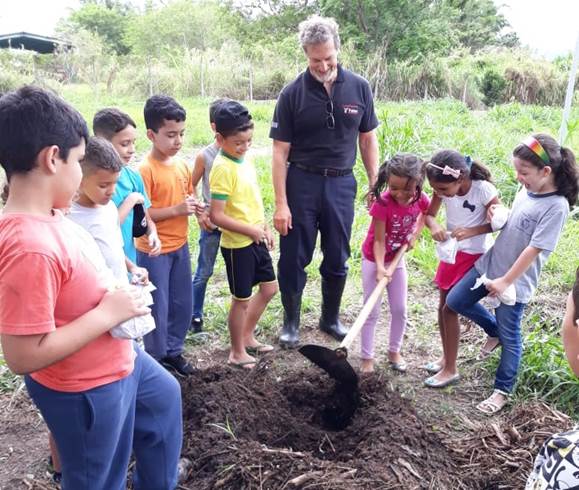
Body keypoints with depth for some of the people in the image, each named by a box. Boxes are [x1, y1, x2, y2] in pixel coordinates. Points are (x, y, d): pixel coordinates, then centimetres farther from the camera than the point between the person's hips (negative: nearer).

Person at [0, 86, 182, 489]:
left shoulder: (45, 217, -6)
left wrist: (120, 278, 2)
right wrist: (107, 313, -27)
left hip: (117, 358, 9)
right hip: (86, 389, -9)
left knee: (165, 396, 32)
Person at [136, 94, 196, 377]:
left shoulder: (182, 166, 4)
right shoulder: (145, 170, -18)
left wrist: (197, 209, -4)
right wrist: (176, 210, -25)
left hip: (180, 247, 7)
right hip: (154, 252, -7)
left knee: (182, 305, 17)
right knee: (156, 309, 6)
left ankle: (173, 351, 35)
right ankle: (155, 359, 24)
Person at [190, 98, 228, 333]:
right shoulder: (205, 156, -10)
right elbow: (190, 188, 0)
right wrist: (200, 214, -10)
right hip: (212, 221, -3)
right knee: (204, 271, 8)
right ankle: (195, 315, 22)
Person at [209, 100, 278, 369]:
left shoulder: (245, 160, 5)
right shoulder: (223, 168, -21)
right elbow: (217, 216, -24)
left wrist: (265, 228, 12)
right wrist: (252, 231, -20)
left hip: (256, 239, 8)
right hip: (237, 244, -8)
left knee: (269, 287, 18)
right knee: (242, 299, 5)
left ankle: (247, 336, 36)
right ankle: (237, 352, 24)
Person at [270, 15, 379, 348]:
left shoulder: (359, 88, -1)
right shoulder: (293, 94, -8)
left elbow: (368, 140, 8)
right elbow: (281, 151, -7)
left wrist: (376, 183, 4)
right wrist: (281, 203, -11)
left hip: (342, 183, 2)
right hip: (302, 183, -2)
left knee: (337, 259, 13)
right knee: (295, 258, 6)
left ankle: (331, 318, 32)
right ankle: (292, 321, 25)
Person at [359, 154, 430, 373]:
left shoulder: (421, 200, -15)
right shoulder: (383, 203, -29)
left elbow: (425, 214, 11)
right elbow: (379, 241, -24)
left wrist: (415, 234, -2)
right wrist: (380, 267, -34)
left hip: (397, 258, 5)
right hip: (374, 259, -4)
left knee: (400, 310, 10)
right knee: (372, 312, 0)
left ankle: (394, 352, 29)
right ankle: (367, 358, 11)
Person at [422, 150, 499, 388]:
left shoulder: (484, 190, -25)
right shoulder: (443, 188, -12)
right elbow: (429, 214, -3)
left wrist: (471, 231, -30)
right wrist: (434, 227, -26)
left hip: (476, 256, -6)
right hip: (452, 252, 6)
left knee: (450, 309, -4)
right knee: (443, 307, 13)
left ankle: (450, 369, 12)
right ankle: (446, 357, 33)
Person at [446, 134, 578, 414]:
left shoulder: (556, 206, -21)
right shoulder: (526, 191, 1)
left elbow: (535, 248, -21)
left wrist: (506, 281, -17)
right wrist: (496, 214, -7)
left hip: (515, 280, -7)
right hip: (489, 264, 7)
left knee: (509, 337, 7)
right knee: (455, 301, 10)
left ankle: (502, 391, 25)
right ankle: (495, 330, 34)